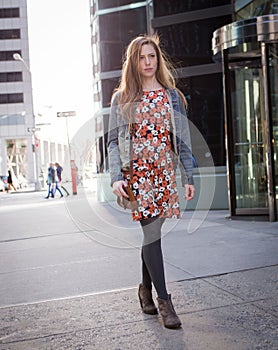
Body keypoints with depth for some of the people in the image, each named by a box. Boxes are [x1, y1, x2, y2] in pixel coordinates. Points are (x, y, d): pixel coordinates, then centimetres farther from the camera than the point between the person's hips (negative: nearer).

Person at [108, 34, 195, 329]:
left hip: (164, 172, 2)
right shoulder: (122, 99, 6)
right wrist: (116, 177, -9)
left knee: (151, 232, 6)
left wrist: (188, 177, 4)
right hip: (135, 172, -2)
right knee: (151, 231, -9)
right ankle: (164, 300, -1)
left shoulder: (172, 96, 11)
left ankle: (146, 288, 27)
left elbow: (182, 139, 9)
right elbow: (112, 141, 3)